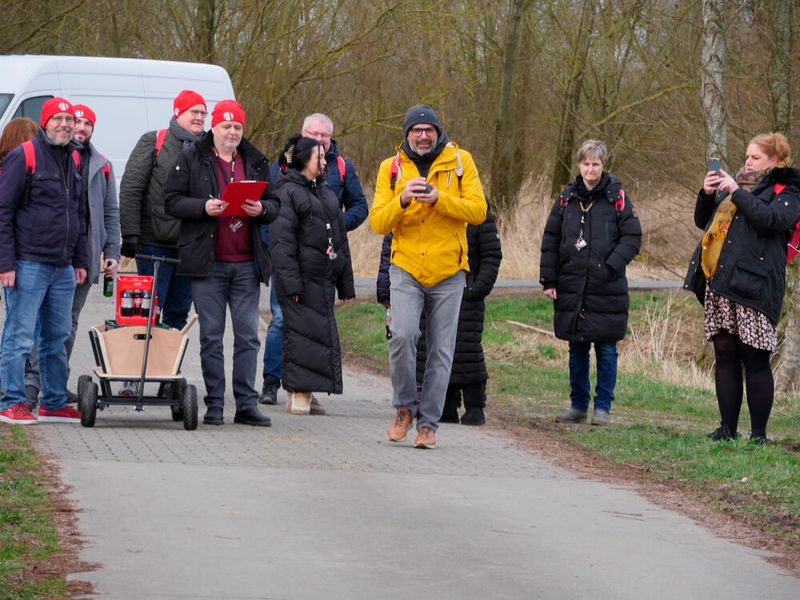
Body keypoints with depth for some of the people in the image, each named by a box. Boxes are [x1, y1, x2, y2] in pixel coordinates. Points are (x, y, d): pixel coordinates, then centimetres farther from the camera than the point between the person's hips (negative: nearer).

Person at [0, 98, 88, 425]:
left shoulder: (73, 161, 15)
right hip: (28, 263, -7)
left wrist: (80, 260, 19)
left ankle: (54, 403, 18)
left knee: (58, 337, 11)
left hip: (63, 267, 7)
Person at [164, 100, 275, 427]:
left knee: (248, 336, 1)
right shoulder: (191, 158, 3)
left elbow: (274, 206, 15)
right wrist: (204, 207, -17)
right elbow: (172, 200, -2)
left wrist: (261, 209, -7)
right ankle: (214, 405, 7)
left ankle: (246, 405, 5)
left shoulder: (256, 162, 13)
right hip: (208, 263, -3)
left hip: (246, 262, 3)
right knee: (211, 336, 2)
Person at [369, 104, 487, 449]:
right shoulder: (391, 168, 4)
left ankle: (428, 423, 13)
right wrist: (402, 200, -20)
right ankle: (405, 407, 1)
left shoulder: (460, 161, 1)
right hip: (406, 269, 0)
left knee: (441, 350, 3)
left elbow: (478, 210, -8)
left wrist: (439, 199, -21)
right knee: (402, 334, -19)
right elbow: (378, 223, -2)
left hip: (448, 272, 0)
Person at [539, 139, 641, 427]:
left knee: (606, 349, 1)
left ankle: (603, 407, 10)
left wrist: (612, 266, -16)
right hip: (571, 289, 3)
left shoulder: (617, 197, -2)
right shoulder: (567, 197, 7)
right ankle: (578, 405, 19)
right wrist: (548, 280, 3)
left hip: (607, 290, -3)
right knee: (577, 349, 10)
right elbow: (550, 240, 10)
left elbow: (632, 238, -2)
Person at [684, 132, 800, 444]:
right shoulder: (737, 182, 23)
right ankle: (727, 428, 11)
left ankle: (758, 433, -3)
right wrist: (707, 194, 6)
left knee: (754, 359, -6)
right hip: (718, 284, 7)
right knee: (724, 355, 7)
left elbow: (772, 219, -18)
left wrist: (736, 192, -14)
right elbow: (702, 221, 25)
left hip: (752, 286, -7)